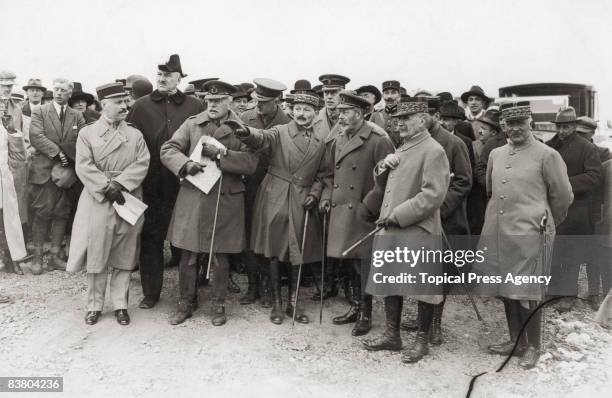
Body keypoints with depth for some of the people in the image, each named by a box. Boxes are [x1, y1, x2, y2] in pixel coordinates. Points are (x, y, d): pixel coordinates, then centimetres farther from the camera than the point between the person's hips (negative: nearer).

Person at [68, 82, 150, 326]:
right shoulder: (87, 133, 5)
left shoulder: (135, 135, 10)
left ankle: (120, 305, 17)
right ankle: (94, 306, 17)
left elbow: (142, 163, -3)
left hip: (128, 201, 2)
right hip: (98, 201, -1)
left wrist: (119, 183, -16)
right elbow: (84, 167, -5)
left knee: (124, 258, 6)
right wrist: (107, 188, -15)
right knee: (96, 257, 2)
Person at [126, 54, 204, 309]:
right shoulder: (141, 106, 4)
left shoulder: (194, 107, 2)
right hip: (151, 185, 1)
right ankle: (150, 293, 21)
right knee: (150, 239, 8)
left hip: (183, 185, -1)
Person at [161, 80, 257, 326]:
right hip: (191, 198, 2)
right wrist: (186, 163, -17)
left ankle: (219, 305, 25)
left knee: (220, 257, 8)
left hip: (225, 201, -1)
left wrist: (220, 154, -19)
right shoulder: (192, 124, 8)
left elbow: (250, 163, -10)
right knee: (188, 255, 7)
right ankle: (186, 303, 25)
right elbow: (167, 150, 2)